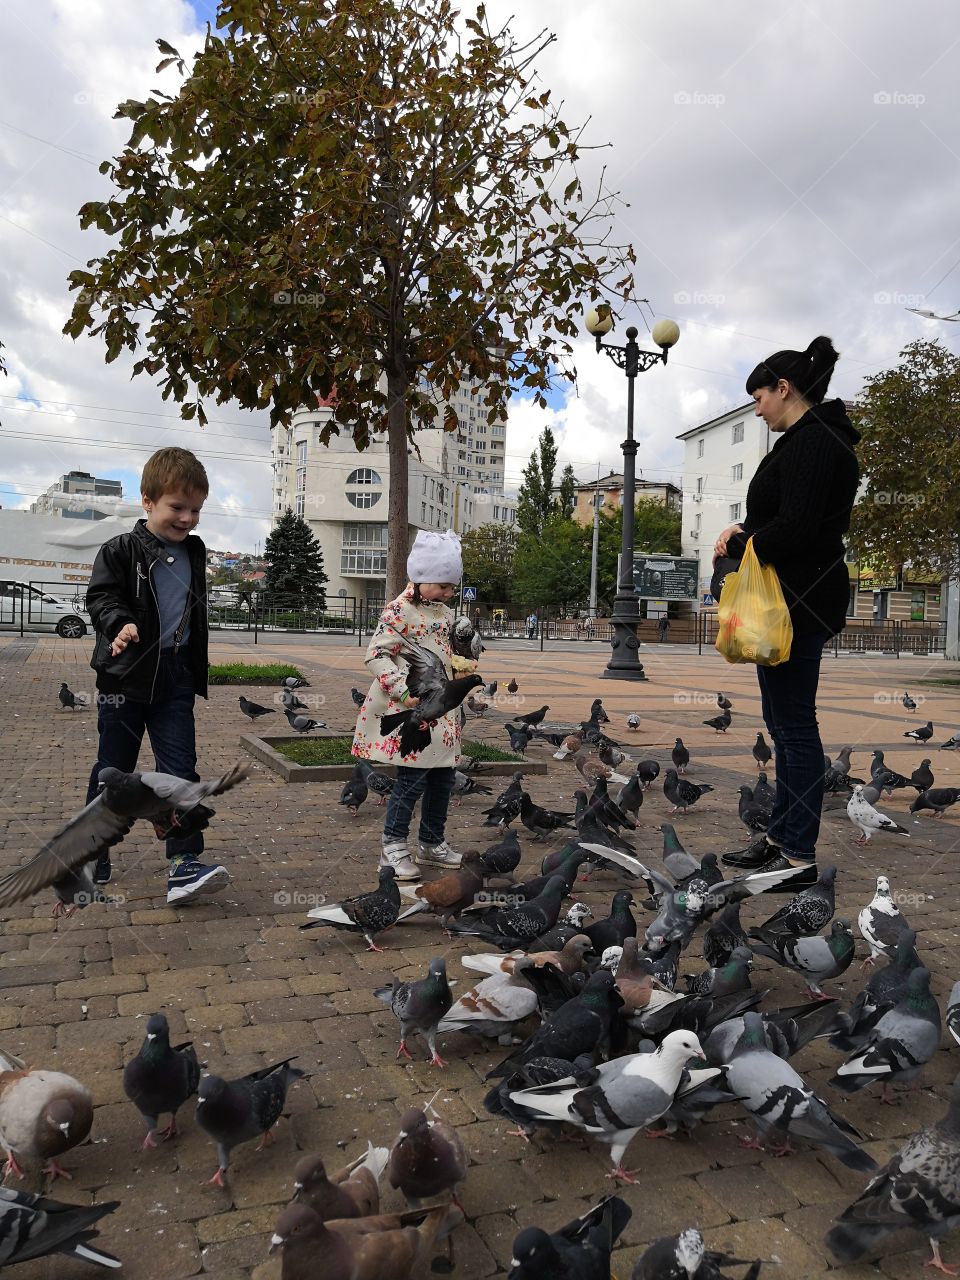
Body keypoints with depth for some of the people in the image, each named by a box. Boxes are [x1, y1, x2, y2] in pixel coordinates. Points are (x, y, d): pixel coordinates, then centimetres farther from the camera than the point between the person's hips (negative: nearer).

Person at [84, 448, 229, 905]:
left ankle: (183, 866, -5)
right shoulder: (121, 550, -6)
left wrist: (197, 671, 21)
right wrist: (120, 624, -32)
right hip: (126, 677, -3)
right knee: (112, 771, 8)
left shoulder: (194, 552, 11)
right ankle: (91, 858, 27)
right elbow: (101, 597, -12)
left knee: (180, 769, -4)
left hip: (176, 678, 4)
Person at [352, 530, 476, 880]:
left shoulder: (444, 612, 14)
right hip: (412, 709, -8)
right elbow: (376, 656, -16)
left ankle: (432, 844, 27)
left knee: (443, 777, 13)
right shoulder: (399, 610, -12)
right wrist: (403, 690, -25)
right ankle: (393, 848, 9)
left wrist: (462, 664, 7)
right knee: (412, 779, -6)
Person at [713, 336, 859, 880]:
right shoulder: (818, 437, 18)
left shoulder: (812, 441, -15)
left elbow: (794, 528, -23)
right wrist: (746, 532, 5)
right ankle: (783, 837, 26)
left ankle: (800, 855, 5)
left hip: (799, 601, -11)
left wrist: (736, 547, -9)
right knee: (784, 722, 15)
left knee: (794, 725, -5)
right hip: (801, 596, 11)